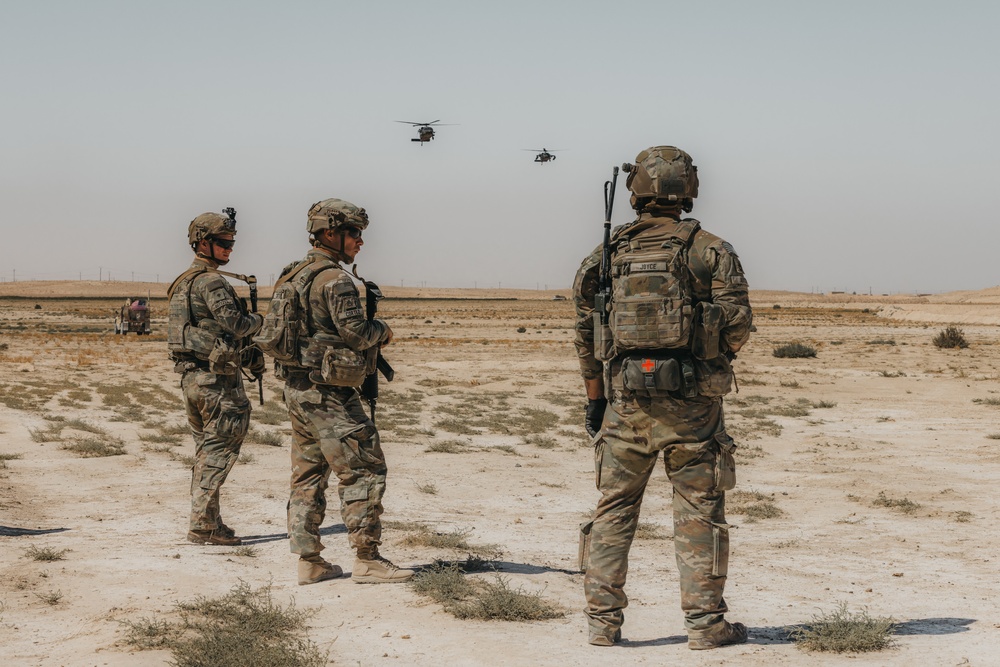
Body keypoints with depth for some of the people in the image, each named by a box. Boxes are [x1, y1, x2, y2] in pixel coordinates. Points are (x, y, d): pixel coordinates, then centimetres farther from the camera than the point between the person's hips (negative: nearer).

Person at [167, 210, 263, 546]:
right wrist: (257, 320, 0)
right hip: (215, 378, -10)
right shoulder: (211, 281, -14)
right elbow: (234, 323, -20)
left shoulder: (183, 282, 17)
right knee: (220, 449, -5)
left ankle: (205, 521, 18)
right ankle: (203, 524, -6)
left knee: (206, 449, 14)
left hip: (190, 376, 10)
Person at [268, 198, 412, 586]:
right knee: (363, 469, -5)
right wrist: (382, 331, -2)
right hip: (327, 391, -10)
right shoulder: (334, 278, -15)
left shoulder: (292, 277, 15)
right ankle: (367, 560, -4)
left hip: (295, 388, 10)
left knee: (308, 474, 11)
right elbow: (354, 331, -22)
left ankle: (309, 562, 13)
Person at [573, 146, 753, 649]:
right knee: (698, 511, 4)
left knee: (613, 510, 10)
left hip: (626, 398, 2)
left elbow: (585, 330, 8)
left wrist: (595, 397, 15)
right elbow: (737, 323, -7)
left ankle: (603, 620, 11)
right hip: (691, 400, -2)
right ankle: (705, 622, 6)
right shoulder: (710, 251, -1)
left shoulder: (607, 255, 7)